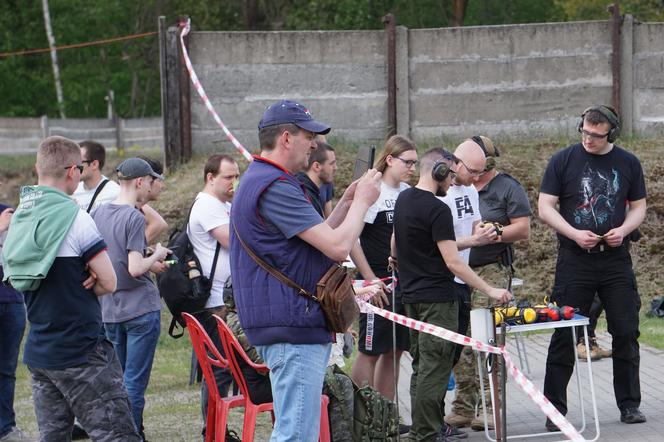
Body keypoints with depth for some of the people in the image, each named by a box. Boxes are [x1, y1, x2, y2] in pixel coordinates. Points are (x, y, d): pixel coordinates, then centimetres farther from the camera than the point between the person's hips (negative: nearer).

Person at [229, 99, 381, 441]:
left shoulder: (259, 181, 19)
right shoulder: (275, 187, -17)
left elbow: (316, 239, 22)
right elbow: (338, 246, -21)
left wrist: (347, 202, 13)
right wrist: (362, 201, -5)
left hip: (292, 323, 11)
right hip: (293, 326, -11)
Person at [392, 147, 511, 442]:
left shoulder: (403, 199, 8)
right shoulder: (437, 210, -19)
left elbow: (395, 244, 22)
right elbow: (453, 262, -21)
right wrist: (490, 290, -19)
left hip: (411, 294, 9)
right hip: (437, 297, -9)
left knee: (422, 364, 14)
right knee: (434, 367, -6)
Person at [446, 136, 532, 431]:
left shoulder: (507, 188, 1)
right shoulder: (455, 188, 17)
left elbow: (523, 230, -4)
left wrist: (493, 233, -15)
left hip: (491, 271, -5)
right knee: (459, 343, 1)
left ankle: (490, 407, -6)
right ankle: (463, 407, 7)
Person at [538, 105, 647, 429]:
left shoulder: (628, 163, 6)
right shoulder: (563, 160, -1)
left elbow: (638, 207, 12)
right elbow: (545, 207, -2)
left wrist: (623, 230, -8)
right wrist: (574, 234, -16)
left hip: (616, 259, 2)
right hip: (574, 260, -2)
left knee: (626, 332, 3)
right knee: (565, 335, -1)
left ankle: (629, 405, 14)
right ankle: (555, 409, 5)